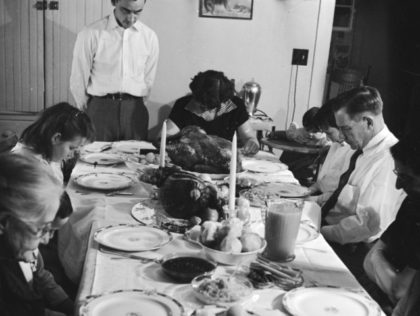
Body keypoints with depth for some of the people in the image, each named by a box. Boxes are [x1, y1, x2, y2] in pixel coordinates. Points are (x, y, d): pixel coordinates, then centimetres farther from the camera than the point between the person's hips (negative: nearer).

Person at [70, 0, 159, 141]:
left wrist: (135, 106, 12)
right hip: (100, 108, -2)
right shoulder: (91, 34, -5)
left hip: (134, 111, 2)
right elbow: (78, 80, 2)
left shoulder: (150, 37, 4)